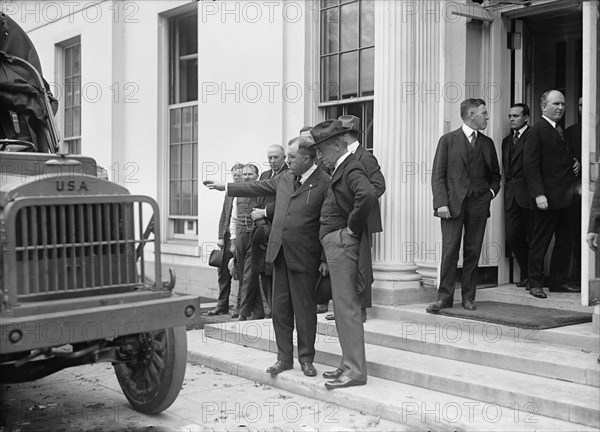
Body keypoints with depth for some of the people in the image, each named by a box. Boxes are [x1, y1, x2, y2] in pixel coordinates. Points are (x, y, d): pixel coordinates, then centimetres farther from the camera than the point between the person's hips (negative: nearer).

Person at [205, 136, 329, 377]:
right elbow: (259, 187, 24)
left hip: (304, 257, -6)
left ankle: (306, 359, 17)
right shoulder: (284, 177, 10)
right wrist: (226, 187, 28)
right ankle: (284, 358, 21)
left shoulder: (324, 183, -10)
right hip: (279, 252, 7)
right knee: (280, 308, 10)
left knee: (305, 309, 3)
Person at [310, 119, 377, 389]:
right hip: (335, 246, 10)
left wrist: (353, 227, -22)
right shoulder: (340, 169, 17)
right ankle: (350, 365, 22)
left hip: (343, 244, -10)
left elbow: (368, 196, -34)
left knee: (347, 308, -7)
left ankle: (355, 371, -1)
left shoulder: (351, 169, -15)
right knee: (342, 308, 14)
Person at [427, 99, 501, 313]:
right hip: (453, 203, -3)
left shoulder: (487, 143, 15)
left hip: (478, 204, 4)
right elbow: (438, 174, -3)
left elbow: (495, 174, 26)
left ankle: (468, 297, 13)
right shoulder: (448, 140, 2)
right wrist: (441, 202, -13)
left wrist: (491, 191, 8)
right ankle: (444, 296, 1)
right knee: (450, 250, -7)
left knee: (473, 251, 5)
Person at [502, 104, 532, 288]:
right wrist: (507, 188, 11)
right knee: (513, 236, 4)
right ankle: (526, 274, 19)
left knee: (533, 236, 2)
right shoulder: (506, 141, 18)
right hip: (511, 195, 7)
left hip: (528, 194, -7)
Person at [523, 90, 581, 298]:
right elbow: (531, 165, -14)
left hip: (565, 197, 8)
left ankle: (558, 281, 21)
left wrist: (575, 163, 6)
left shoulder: (562, 131, 17)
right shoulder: (536, 131, -9)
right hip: (547, 198, -8)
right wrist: (538, 194, -21)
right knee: (540, 242, 0)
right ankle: (535, 283, 8)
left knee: (564, 241, 12)